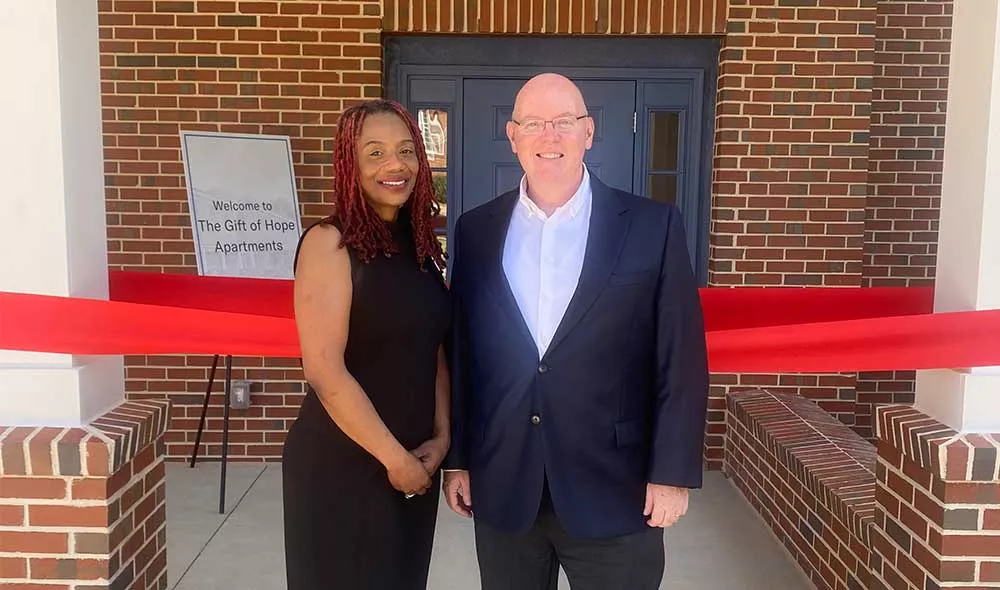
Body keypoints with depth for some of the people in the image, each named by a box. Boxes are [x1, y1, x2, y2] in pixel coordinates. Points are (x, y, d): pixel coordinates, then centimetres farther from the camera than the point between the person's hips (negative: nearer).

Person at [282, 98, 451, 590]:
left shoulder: (420, 245, 6)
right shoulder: (329, 242, -14)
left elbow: (433, 351, 10)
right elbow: (325, 372, -19)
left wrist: (440, 439, -2)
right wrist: (394, 458, -14)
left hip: (417, 463, 6)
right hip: (342, 465, -6)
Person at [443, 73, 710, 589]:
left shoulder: (653, 227, -5)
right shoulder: (476, 231, 3)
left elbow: (681, 361, -5)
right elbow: (459, 353, 7)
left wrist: (672, 472, -7)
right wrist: (457, 458, 7)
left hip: (613, 491, -2)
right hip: (502, 489, 3)